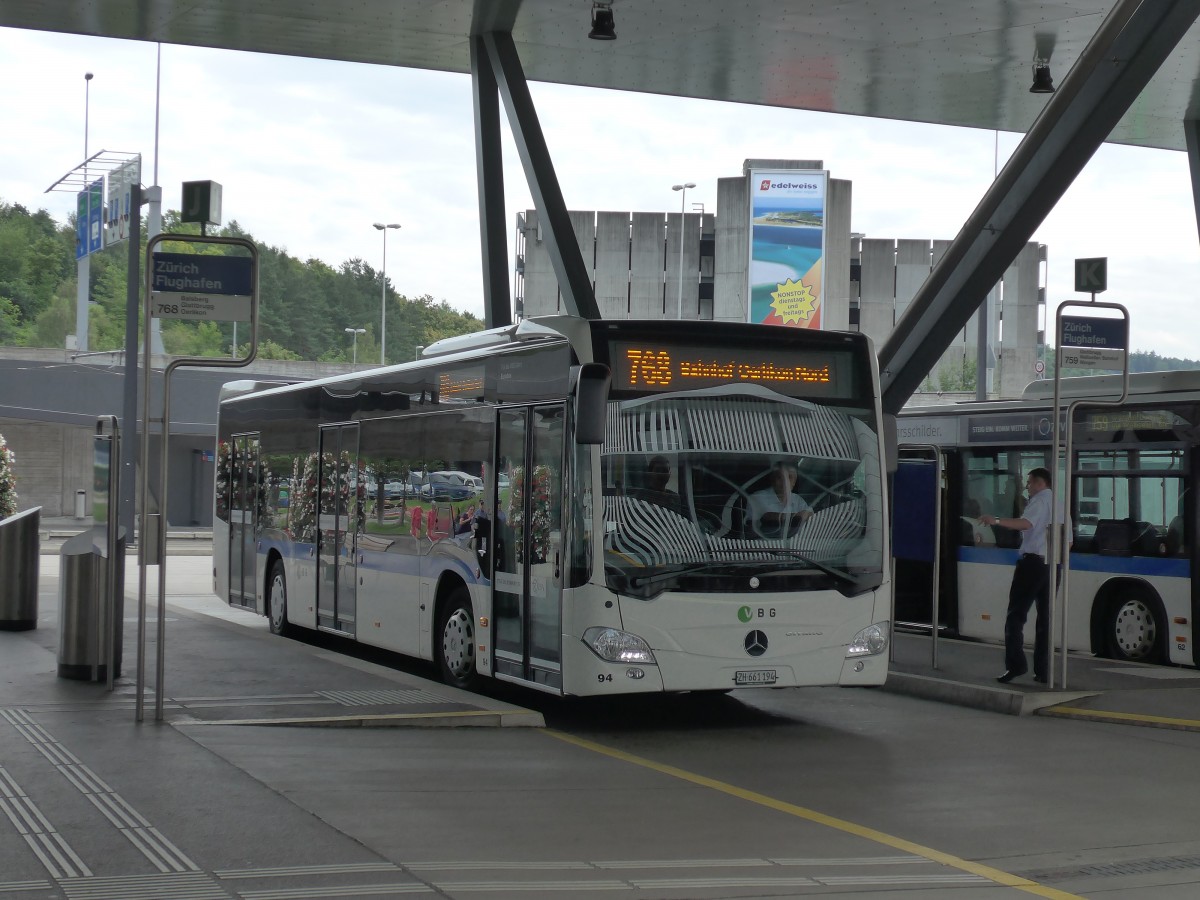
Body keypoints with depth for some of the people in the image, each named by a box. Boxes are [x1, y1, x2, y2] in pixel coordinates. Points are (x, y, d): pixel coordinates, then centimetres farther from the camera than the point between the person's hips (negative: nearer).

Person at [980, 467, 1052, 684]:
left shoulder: (1039, 499, -6)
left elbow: (1026, 523, -26)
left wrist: (996, 521, -34)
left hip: (1032, 562, -7)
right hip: (1052, 565, 8)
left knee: (1016, 615, -7)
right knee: (1045, 617, 9)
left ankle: (1015, 664, -18)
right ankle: (1042, 670, 7)